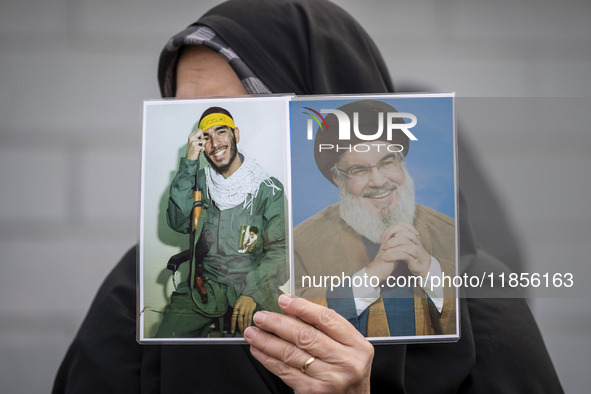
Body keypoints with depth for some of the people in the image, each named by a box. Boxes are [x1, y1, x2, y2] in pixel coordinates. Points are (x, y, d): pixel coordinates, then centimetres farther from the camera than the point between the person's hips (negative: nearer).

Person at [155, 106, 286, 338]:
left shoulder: (269, 189, 3)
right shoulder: (199, 182, 11)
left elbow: (279, 249, -3)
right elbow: (179, 223, -5)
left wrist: (252, 292, -18)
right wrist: (189, 164, -8)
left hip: (254, 286, -2)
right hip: (205, 287, 2)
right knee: (166, 336, -19)